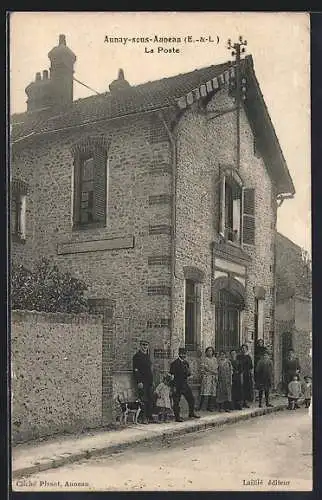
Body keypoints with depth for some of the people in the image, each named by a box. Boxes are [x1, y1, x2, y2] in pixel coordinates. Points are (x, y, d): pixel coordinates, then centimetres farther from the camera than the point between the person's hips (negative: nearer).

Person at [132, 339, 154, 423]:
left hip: (149, 381, 8)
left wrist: (152, 381, 18)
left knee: (151, 400, 7)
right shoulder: (137, 356, -6)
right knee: (144, 400, -8)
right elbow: (136, 370, -12)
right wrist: (139, 382, -19)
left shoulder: (147, 356, 18)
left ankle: (149, 417, 13)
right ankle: (144, 418, -3)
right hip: (142, 381, -8)